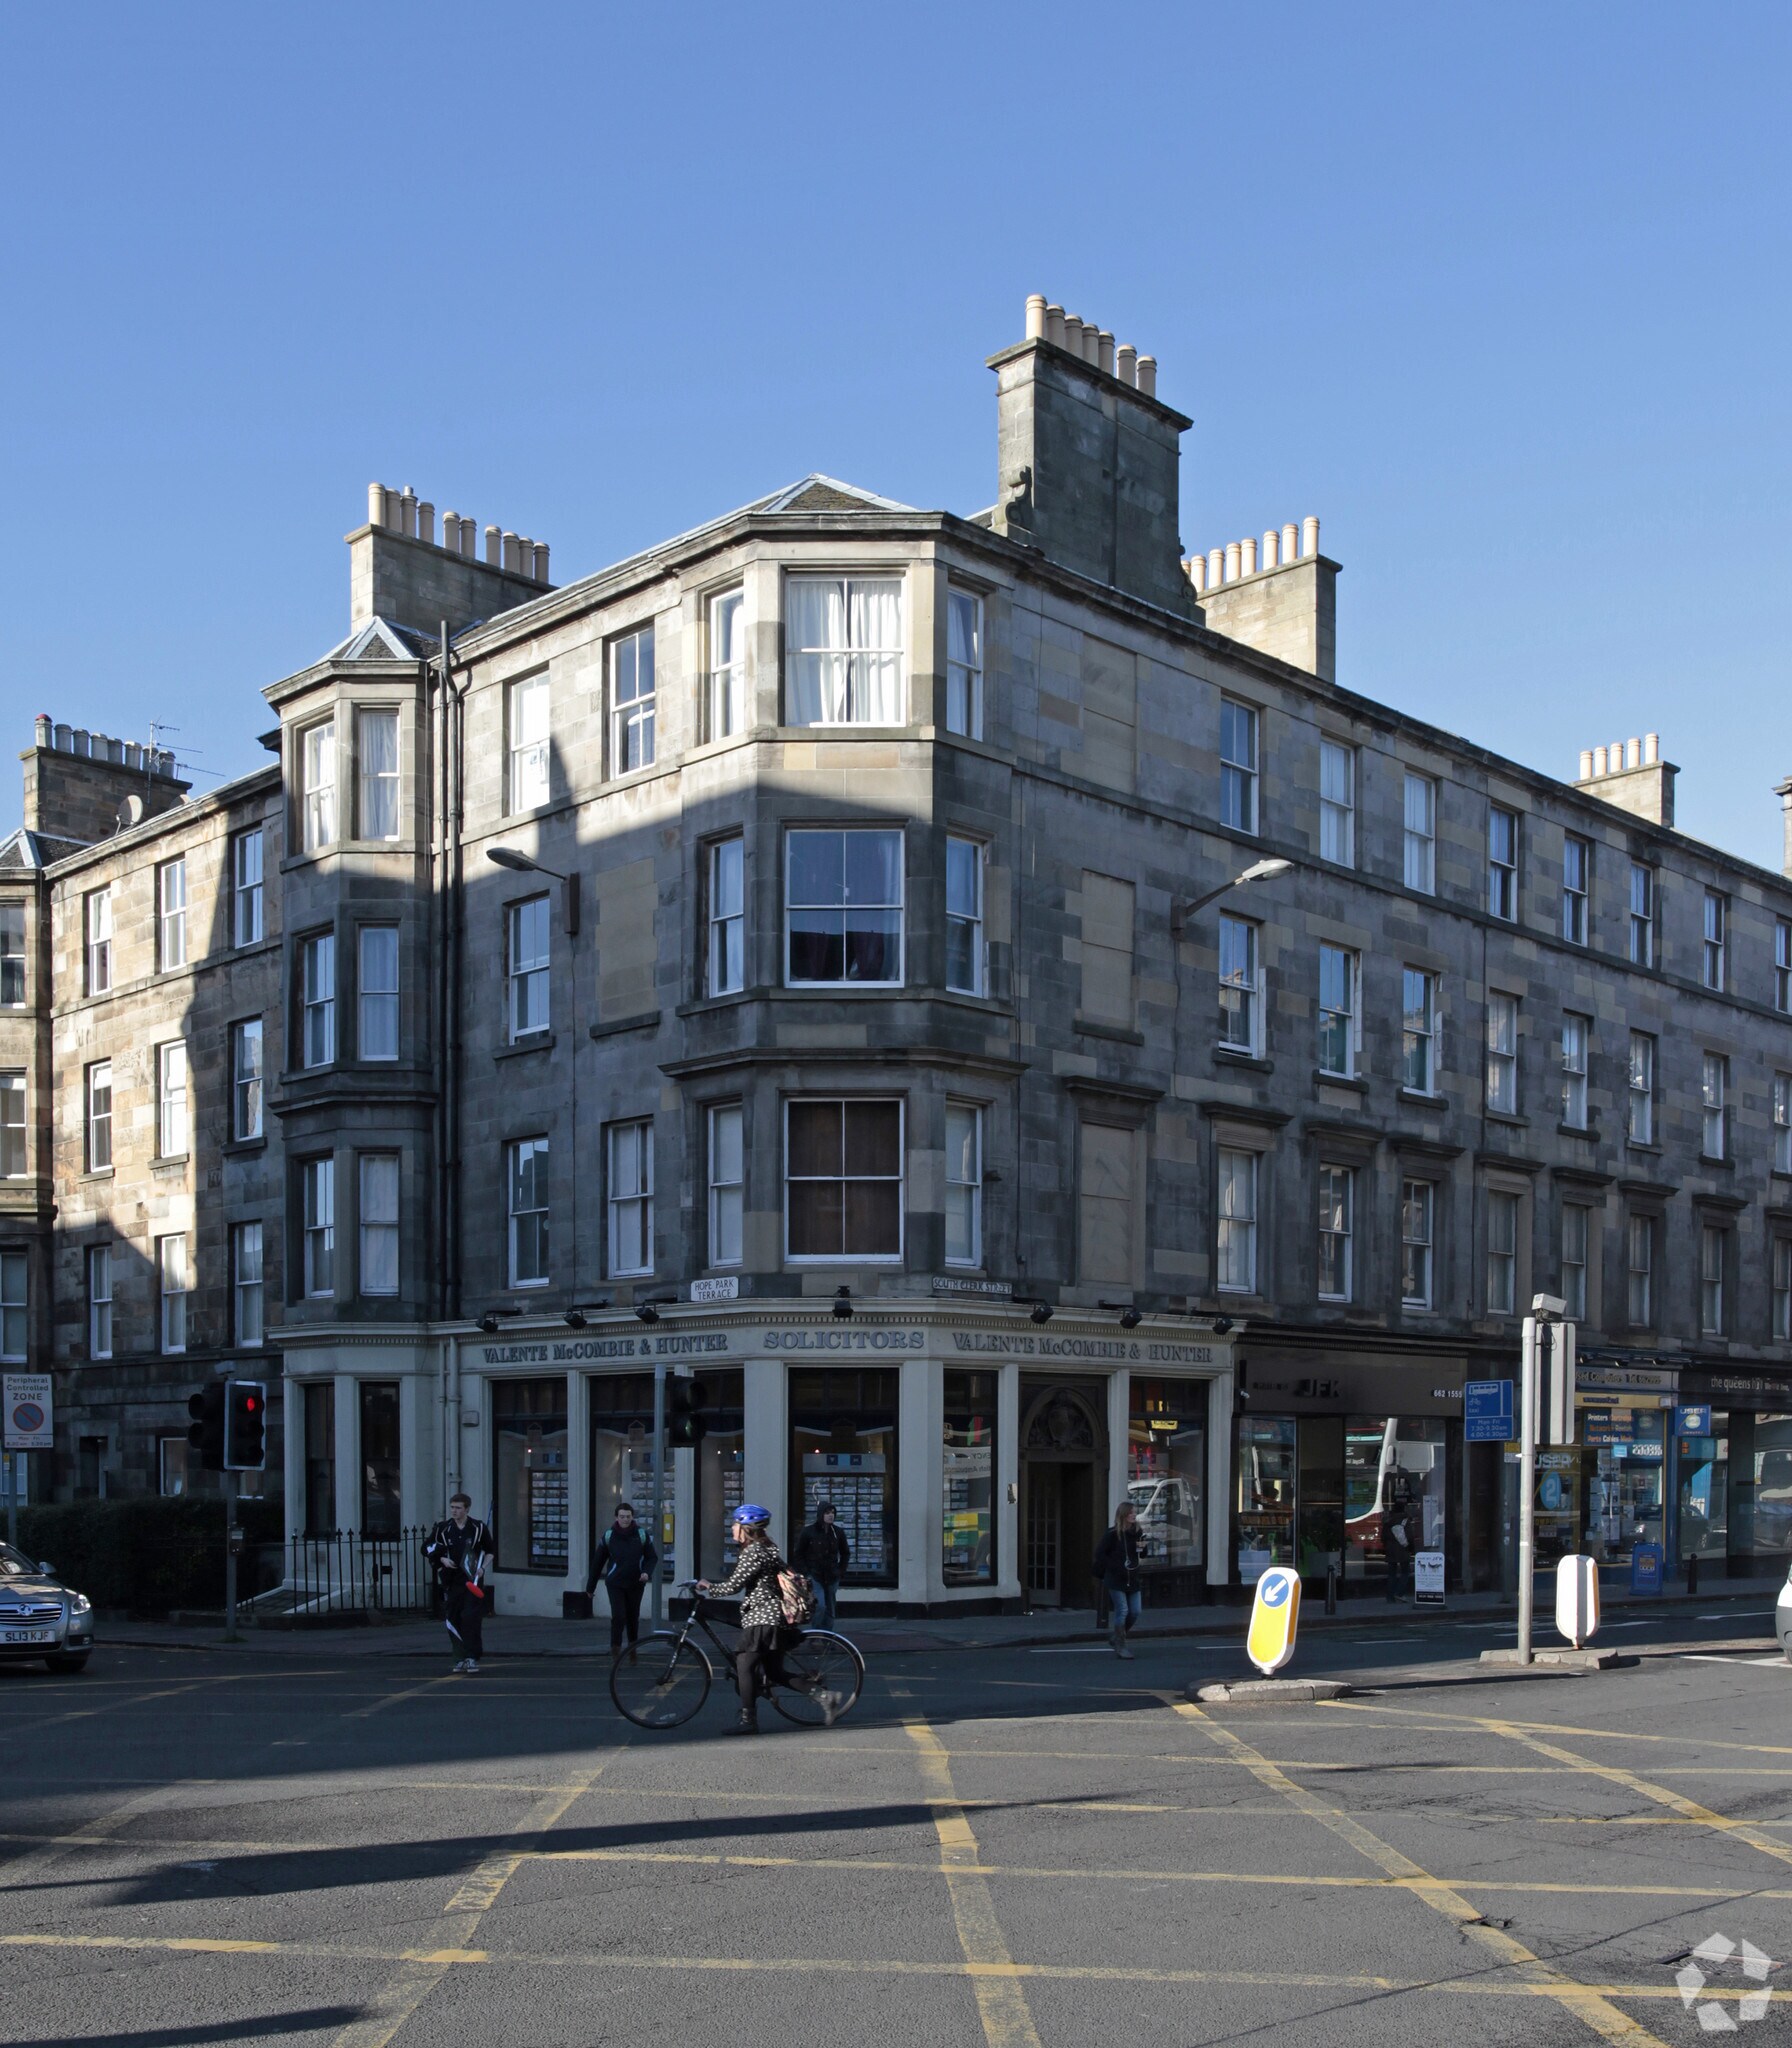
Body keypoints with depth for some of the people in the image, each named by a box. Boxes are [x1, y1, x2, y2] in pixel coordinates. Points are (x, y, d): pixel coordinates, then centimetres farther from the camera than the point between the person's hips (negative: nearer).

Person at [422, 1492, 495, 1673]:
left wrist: (482, 1567, -5)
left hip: (472, 1580, -3)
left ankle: (472, 1658, -11)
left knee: (471, 1618, -13)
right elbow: (427, 1548, 11)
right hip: (451, 1581, 3)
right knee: (454, 1620, 4)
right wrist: (442, 1559, -4)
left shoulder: (478, 1528, 0)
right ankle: (464, 1656, 15)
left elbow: (491, 1551, 10)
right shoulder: (443, 1529, 4)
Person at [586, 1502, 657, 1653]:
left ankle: (633, 1647, 31)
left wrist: (647, 1572, -16)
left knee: (633, 1617, 11)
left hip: (635, 1584, 1)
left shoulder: (642, 1535, -2)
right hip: (615, 1584, -1)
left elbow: (652, 1557, 5)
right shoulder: (609, 1535, -3)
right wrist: (590, 1586, 7)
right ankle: (615, 1649, -4)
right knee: (618, 1617, -14)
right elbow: (598, 1561, 3)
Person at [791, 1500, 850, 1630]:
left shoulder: (838, 1533, 5)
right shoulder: (809, 1532, -5)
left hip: (832, 1579, 4)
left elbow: (846, 1553, 18)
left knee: (831, 1610, 6)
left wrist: (841, 1571, 7)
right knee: (820, 1606, -17)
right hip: (814, 1577, -4)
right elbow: (797, 1554, 2)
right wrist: (804, 1572, -5)